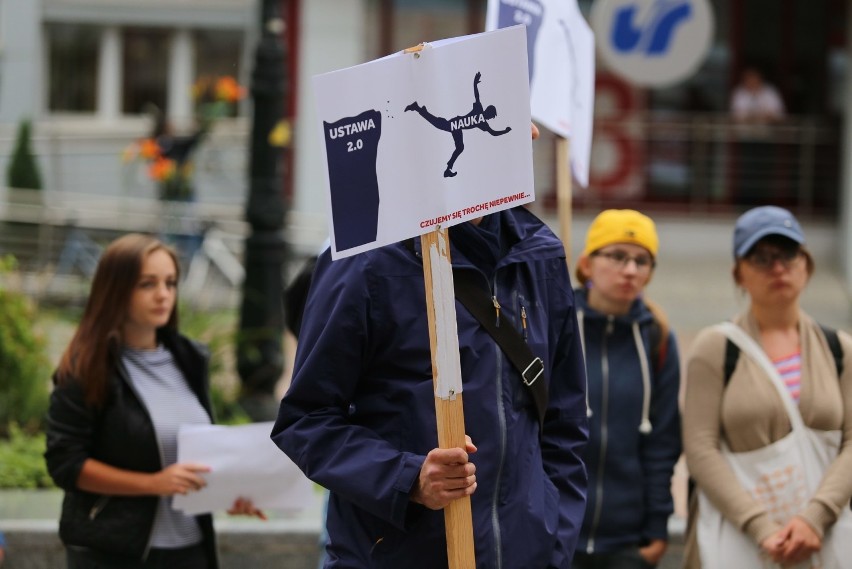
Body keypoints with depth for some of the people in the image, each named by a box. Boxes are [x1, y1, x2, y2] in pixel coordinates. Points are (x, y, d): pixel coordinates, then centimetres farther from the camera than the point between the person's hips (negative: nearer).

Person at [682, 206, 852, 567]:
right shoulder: (715, 348, 5)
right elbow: (701, 449, -4)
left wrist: (815, 517, -13)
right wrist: (761, 527, -14)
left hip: (819, 535, 2)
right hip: (735, 537, -2)